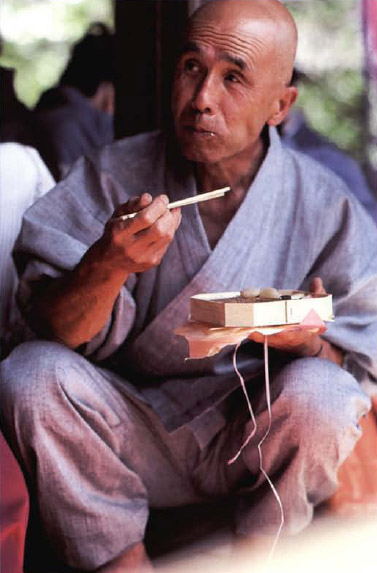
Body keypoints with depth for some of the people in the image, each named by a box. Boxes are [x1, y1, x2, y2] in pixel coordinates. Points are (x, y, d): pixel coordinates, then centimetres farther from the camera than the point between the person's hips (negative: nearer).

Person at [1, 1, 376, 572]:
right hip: (131, 434, 0)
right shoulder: (112, 176, -6)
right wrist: (107, 266, -34)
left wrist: (309, 342, -26)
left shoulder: (326, 206, -6)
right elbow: (57, 331, -12)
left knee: (319, 396, -30)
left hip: (253, 438, 0)